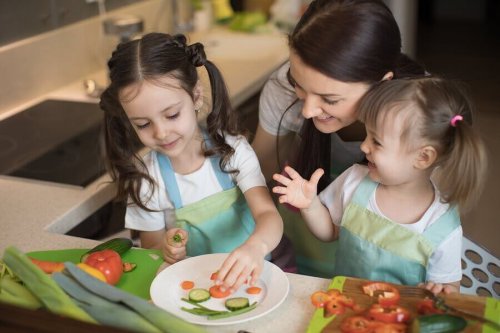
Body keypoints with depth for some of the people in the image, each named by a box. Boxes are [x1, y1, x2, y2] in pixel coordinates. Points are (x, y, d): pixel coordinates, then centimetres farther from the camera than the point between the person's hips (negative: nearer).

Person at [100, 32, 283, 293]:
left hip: (248, 271, -1)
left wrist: (256, 247, -40)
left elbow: (269, 214, -18)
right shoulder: (144, 177, -7)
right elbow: (151, 247, 3)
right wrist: (166, 252, -21)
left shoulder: (232, 149, -9)